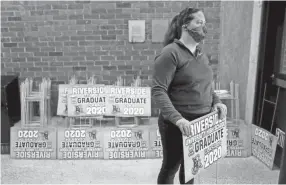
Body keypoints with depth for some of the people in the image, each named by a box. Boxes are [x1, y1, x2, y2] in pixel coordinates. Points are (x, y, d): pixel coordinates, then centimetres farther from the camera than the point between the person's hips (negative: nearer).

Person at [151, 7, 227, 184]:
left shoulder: (202, 55, 9)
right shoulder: (170, 53, -16)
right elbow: (158, 91, -21)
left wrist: (216, 101, 0)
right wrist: (177, 118, -31)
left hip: (201, 122, 7)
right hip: (178, 124, -7)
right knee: (170, 167, 12)